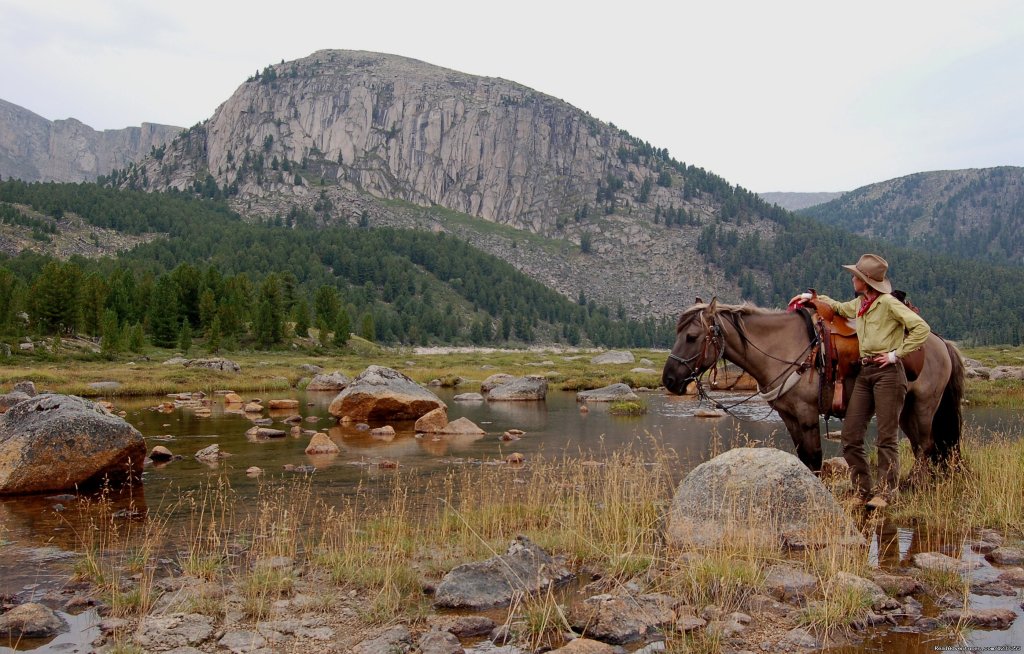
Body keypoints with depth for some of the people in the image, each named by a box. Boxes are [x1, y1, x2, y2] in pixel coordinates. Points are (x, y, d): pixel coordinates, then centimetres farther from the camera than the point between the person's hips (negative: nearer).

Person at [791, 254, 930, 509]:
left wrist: (897, 353, -14)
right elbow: (838, 308, 38)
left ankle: (884, 493, 2)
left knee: (887, 436, -3)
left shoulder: (888, 303, -8)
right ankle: (862, 491, 11)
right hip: (864, 373, 8)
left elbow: (922, 328, -15)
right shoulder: (858, 304, 15)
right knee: (850, 435, 4)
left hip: (887, 372, -8)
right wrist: (812, 297, 30)